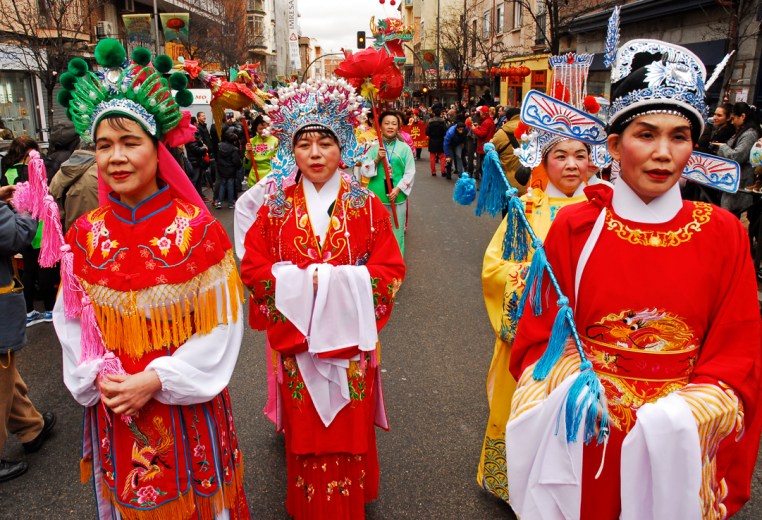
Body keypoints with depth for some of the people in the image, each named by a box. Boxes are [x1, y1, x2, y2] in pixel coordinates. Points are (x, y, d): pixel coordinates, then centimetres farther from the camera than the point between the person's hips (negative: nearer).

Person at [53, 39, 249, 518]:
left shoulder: (198, 229, -13)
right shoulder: (85, 235, -2)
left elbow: (222, 324, -12)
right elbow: (71, 322, 5)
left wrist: (155, 379, -17)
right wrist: (99, 376, -11)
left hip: (188, 407, -3)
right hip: (114, 413, 3)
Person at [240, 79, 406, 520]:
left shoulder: (367, 207, -1)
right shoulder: (276, 210, 2)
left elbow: (391, 271, -4)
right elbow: (253, 269, -1)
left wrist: (337, 280, -17)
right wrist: (303, 281, -14)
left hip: (350, 339, 0)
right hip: (296, 339, 1)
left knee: (349, 430, 11)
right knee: (305, 432, 12)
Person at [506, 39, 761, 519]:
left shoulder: (723, 234, -4)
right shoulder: (574, 227, -8)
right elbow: (539, 339, -3)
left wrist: (676, 419, -17)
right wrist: (572, 388, -22)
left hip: (677, 443, 1)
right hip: (582, 436, -1)